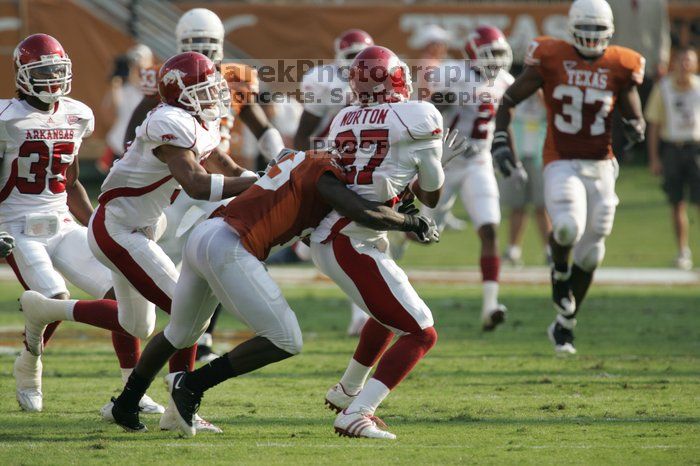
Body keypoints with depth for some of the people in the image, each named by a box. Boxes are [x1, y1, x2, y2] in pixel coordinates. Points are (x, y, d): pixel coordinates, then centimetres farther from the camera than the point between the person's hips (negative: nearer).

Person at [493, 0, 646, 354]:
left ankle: (564, 325, 24)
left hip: (600, 166, 3)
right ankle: (559, 271, 6)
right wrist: (501, 141, -10)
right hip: (562, 164, -3)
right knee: (568, 227, -29)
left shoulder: (619, 67, 1)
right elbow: (508, 101, 2)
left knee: (589, 252, 6)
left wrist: (635, 127, -11)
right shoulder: (551, 59, -5)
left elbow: (634, 117, 13)